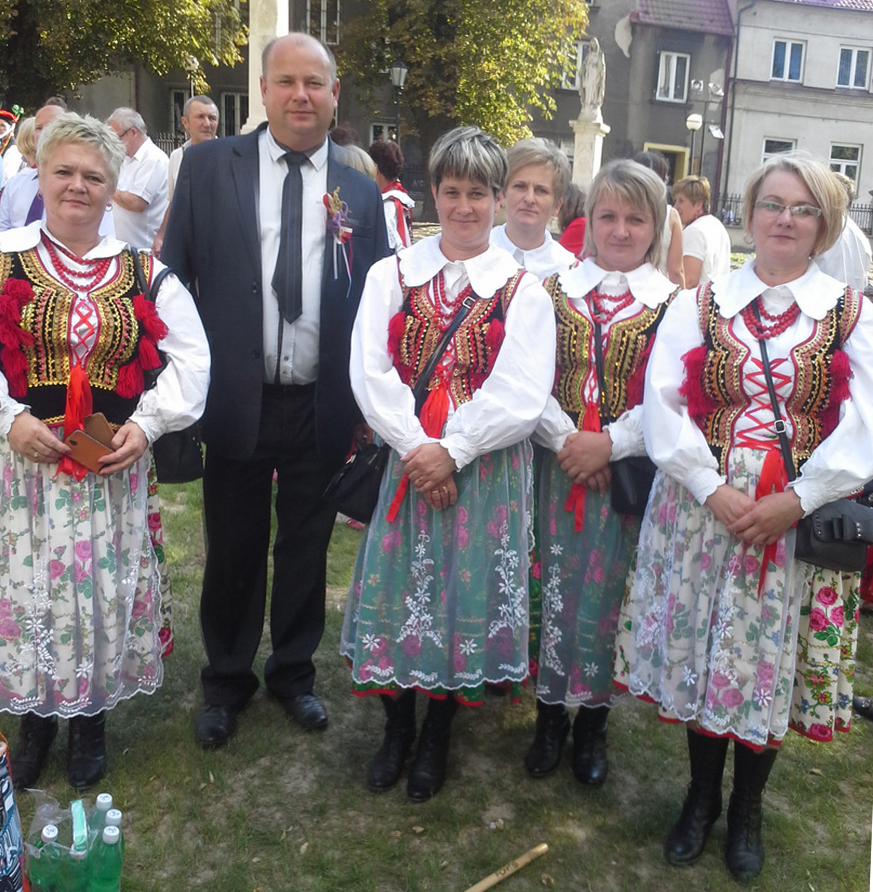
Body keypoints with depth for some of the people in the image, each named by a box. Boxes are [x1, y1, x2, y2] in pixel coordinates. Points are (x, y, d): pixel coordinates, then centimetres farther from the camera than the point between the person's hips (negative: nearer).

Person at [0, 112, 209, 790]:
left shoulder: (144, 273, 5)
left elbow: (190, 358, 4)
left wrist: (147, 424, -7)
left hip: (115, 469, 0)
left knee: (104, 585, 7)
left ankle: (92, 716, 28)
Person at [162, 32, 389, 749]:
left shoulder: (360, 194, 4)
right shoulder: (208, 166, 1)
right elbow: (175, 278, 0)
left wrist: (367, 404, 1)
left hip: (322, 408, 1)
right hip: (236, 400, -1)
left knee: (306, 548, 15)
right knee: (232, 550, 13)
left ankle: (294, 672, 36)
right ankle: (226, 681, 35)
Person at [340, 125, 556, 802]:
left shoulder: (523, 290, 0)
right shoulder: (393, 275, 6)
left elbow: (520, 396, -10)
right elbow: (370, 371, -4)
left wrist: (450, 449, -17)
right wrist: (415, 446, -13)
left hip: (487, 468, -1)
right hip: (407, 459, 2)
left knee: (465, 590, 7)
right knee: (401, 586, 7)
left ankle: (438, 735, 29)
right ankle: (397, 727, 30)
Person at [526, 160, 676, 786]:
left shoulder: (671, 304, 1)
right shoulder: (557, 289, 6)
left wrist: (609, 443, -15)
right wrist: (565, 438, -12)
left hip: (628, 470, -1)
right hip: (558, 464, 1)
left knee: (605, 593, 6)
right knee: (556, 587, 7)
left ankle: (593, 721, 25)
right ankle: (551, 714, 26)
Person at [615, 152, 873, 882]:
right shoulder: (700, 303, 5)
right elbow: (662, 401, -4)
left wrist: (795, 501, -15)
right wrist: (712, 488, -14)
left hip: (801, 523, 0)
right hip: (700, 514, 1)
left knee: (768, 664, 8)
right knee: (699, 655, 8)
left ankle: (747, 809, 32)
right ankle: (701, 797, 32)